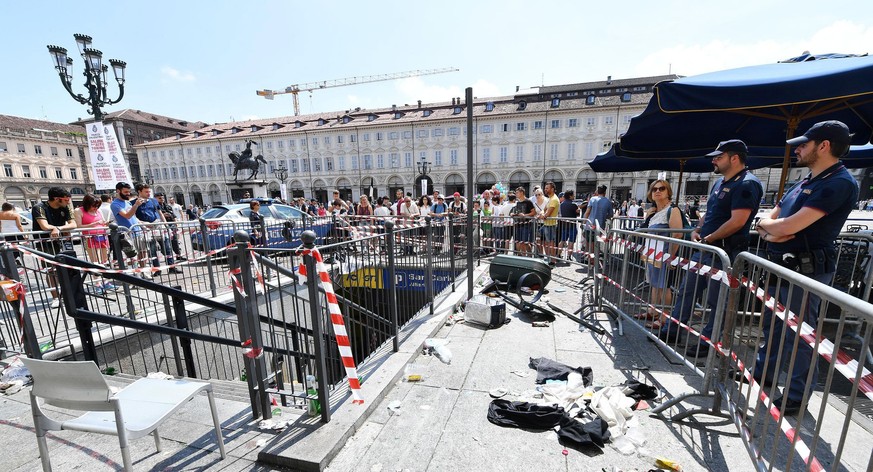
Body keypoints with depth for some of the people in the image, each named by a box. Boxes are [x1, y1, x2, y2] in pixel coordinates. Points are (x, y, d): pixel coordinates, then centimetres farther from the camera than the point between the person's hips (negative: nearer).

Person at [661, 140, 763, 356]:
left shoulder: (747, 184, -14)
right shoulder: (720, 182, 15)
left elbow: (737, 221, -22)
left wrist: (708, 239, -14)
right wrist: (697, 230, 6)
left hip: (725, 252, -9)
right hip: (704, 249, 9)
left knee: (717, 301, 4)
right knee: (686, 291, 13)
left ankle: (707, 342, 17)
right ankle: (671, 330, 23)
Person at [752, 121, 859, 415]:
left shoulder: (840, 183, -13)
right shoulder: (804, 183, 15)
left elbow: (790, 226, -23)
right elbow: (766, 223, 13)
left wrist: (769, 224, -2)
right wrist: (771, 232, -10)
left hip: (806, 270, -9)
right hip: (780, 266, 9)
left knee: (799, 335, 2)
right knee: (772, 325, 19)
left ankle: (796, 397, 16)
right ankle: (763, 373, 35)